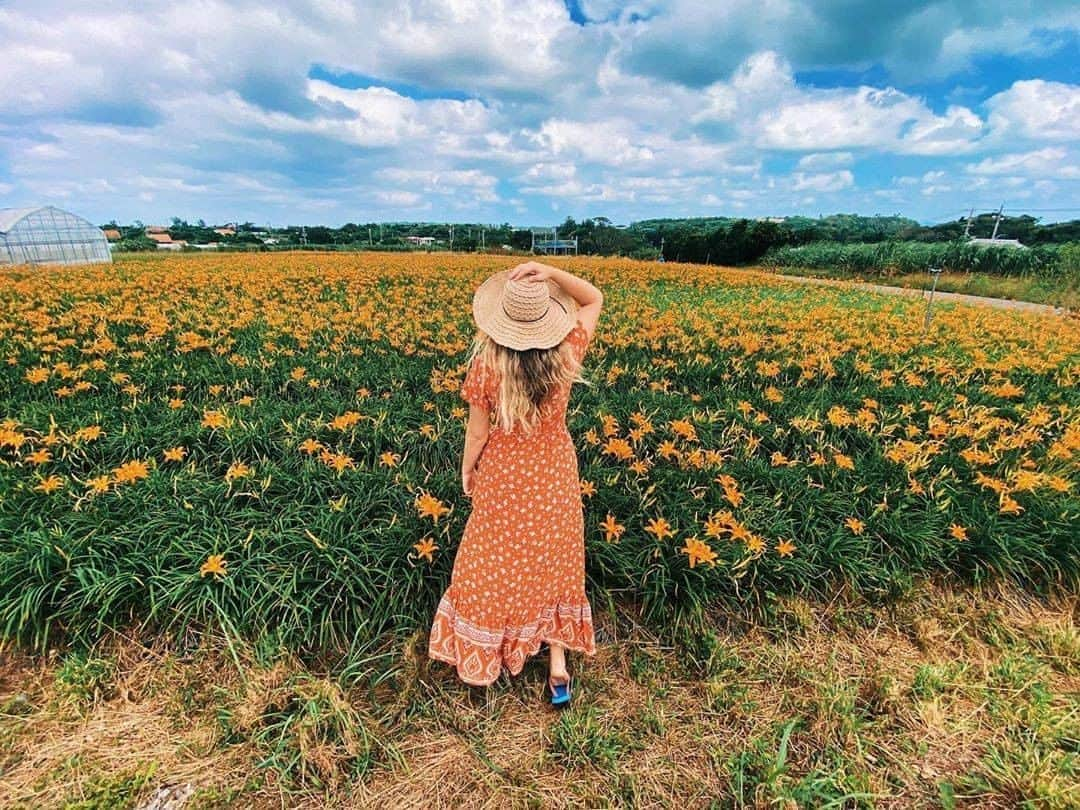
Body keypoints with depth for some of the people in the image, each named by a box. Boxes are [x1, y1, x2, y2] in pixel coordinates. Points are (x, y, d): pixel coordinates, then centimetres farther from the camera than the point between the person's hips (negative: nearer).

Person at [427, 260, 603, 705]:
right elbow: (594, 299, -1)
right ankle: (558, 665, 32)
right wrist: (551, 273, -16)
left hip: (504, 476, -1)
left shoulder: (486, 366, -22)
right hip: (555, 474, 2)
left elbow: (478, 431, -12)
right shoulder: (566, 355, -17)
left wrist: (467, 470, 7)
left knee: (498, 566, 20)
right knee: (554, 563, 20)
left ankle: (488, 655, 43)